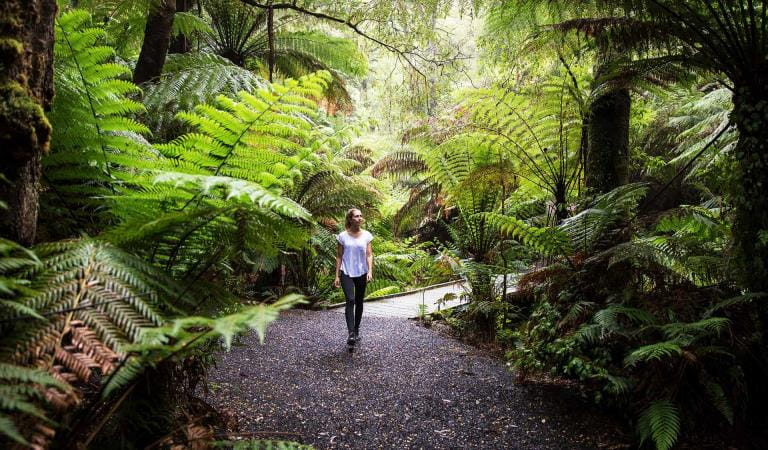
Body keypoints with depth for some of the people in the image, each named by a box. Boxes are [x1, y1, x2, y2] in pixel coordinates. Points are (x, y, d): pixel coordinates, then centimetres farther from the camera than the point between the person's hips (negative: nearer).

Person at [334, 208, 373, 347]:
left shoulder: (366, 235, 0)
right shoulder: (343, 236, -3)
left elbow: (369, 255, -1)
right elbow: (339, 256, 1)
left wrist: (370, 271, -15)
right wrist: (337, 275, -2)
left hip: (361, 273, 2)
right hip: (346, 273, -2)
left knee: (359, 302, 11)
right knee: (350, 300, -18)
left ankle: (356, 331, 27)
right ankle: (350, 334, -21)